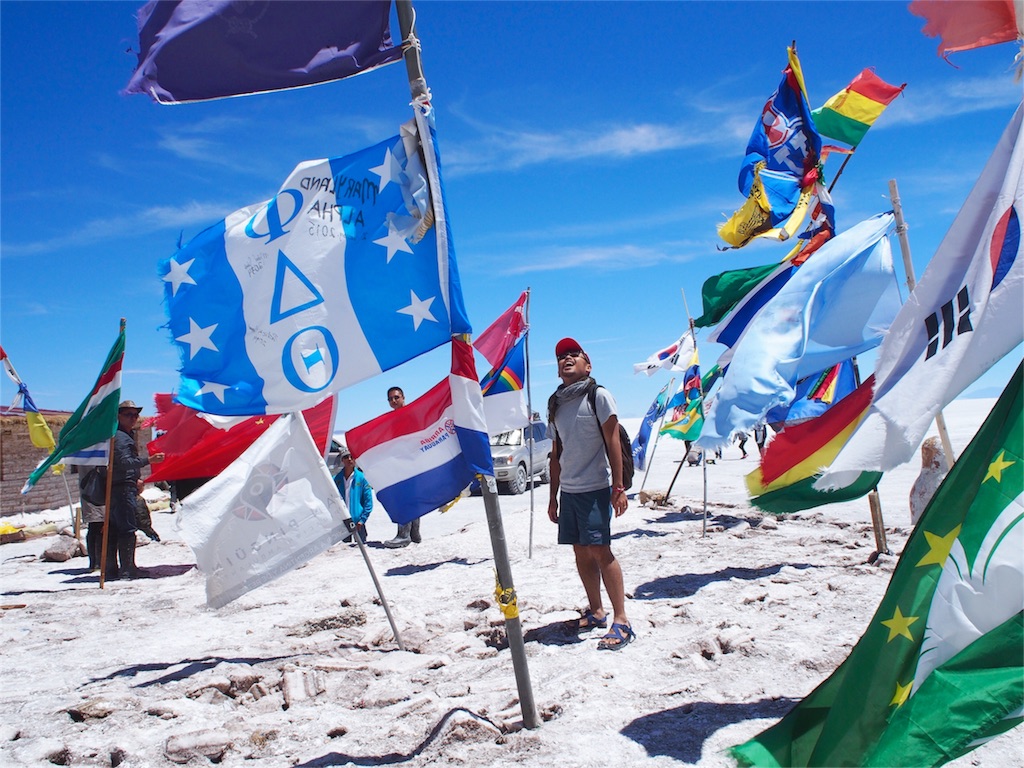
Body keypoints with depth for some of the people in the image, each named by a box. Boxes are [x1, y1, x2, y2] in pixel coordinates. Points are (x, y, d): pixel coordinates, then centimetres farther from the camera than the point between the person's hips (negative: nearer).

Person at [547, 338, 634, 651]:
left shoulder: (598, 395, -3)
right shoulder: (556, 405, 13)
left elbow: (613, 444, -8)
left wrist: (618, 487, -13)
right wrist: (553, 496, 15)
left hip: (595, 488, -6)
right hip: (568, 490, 6)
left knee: (600, 551, -10)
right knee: (581, 552, 8)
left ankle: (621, 620, -5)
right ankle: (596, 612, 21)